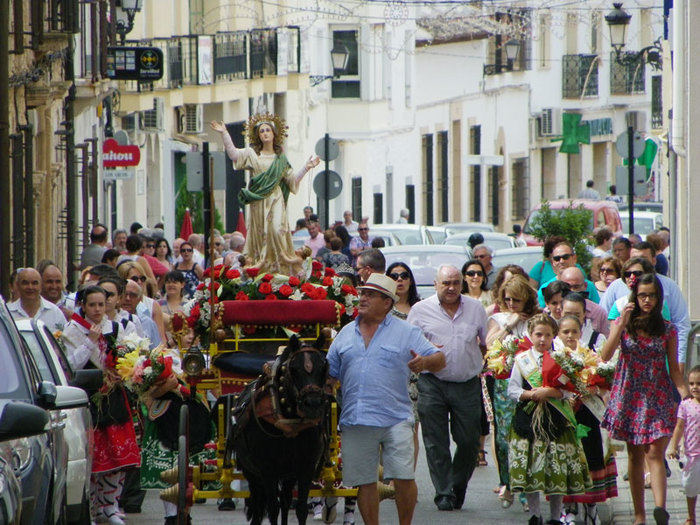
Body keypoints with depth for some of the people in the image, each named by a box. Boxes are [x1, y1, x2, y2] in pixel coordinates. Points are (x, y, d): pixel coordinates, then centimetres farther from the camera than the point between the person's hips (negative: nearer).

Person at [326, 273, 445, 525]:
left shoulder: (406, 332, 4)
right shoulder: (346, 333, 15)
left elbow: (439, 360, 0)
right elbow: (330, 372, 21)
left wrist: (425, 362, -21)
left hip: (395, 418, -3)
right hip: (355, 423, 3)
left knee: (403, 478, -10)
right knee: (364, 482, 5)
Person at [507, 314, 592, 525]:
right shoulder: (522, 360, 6)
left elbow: (569, 390, -2)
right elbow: (512, 390, 3)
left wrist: (549, 392, -17)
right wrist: (529, 394, -14)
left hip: (556, 420, 0)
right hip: (528, 419, 1)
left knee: (557, 470, -1)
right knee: (530, 467, -1)